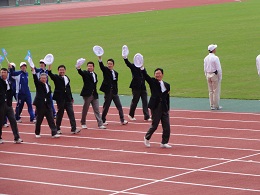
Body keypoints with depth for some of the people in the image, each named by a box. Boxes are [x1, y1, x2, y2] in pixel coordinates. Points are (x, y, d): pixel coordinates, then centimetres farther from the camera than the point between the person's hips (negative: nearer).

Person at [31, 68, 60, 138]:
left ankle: (54, 133, -6)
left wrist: (50, 104, 11)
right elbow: (35, 79, -19)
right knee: (39, 119, 4)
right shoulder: (38, 84, 0)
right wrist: (33, 71, -35)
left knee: (51, 119, -2)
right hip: (40, 104, -4)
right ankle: (37, 133, 18)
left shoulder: (48, 86, 14)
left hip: (48, 105, 4)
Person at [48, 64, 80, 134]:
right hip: (60, 99, -4)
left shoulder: (67, 78, 15)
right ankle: (58, 129, 16)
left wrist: (71, 98, 21)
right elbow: (50, 74, -19)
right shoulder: (56, 78, 0)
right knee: (60, 114, 3)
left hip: (68, 99, 4)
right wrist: (49, 65, -32)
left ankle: (73, 129, -6)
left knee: (71, 113, -3)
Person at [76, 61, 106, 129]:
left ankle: (100, 124, 4)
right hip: (87, 94, -5)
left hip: (94, 95, 5)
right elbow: (80, 72, -27)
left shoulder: (95, 74, 14)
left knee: (97, 110, 4)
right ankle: (83, 123, 20)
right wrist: (78, 68, -48)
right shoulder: (85, 73, -5)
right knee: (85, 110, 5)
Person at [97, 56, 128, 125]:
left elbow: (115, 83, 14)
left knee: (119, 106, 0)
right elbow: (101, 66, -22)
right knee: (106, 106, 2)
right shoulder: (105, 70, -2)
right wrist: (100, 59, -39)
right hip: (108, 92, -4)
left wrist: (116, 91, 8)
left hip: (114, 92, 4)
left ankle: (122, 120, 2)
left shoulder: (115, 73, 10)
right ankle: (103, 121, 14)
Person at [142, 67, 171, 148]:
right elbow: (145, 76, -13)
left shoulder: (167, 85, 11)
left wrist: (167, 109, 8)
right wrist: (142, 67, -28)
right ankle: (147, 138, 27)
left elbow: (167, 98, 12)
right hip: (155, 107, -4)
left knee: (166, 127, 1)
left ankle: (164, 142, 12)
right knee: (154, 125, 2)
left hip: (164, 108, 4)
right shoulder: (153, 82, 2)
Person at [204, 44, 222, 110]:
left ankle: (212, 105, 14)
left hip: (208, 75, 7)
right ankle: (216, 106, 3)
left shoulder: (206, 58, 5)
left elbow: (205, 69, 11)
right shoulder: (215, 58, -15)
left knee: (210, 91, 11)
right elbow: (218, 69, -15)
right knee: (216, 91, 0)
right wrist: (220, 77, -7)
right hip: (215, 75, -7)